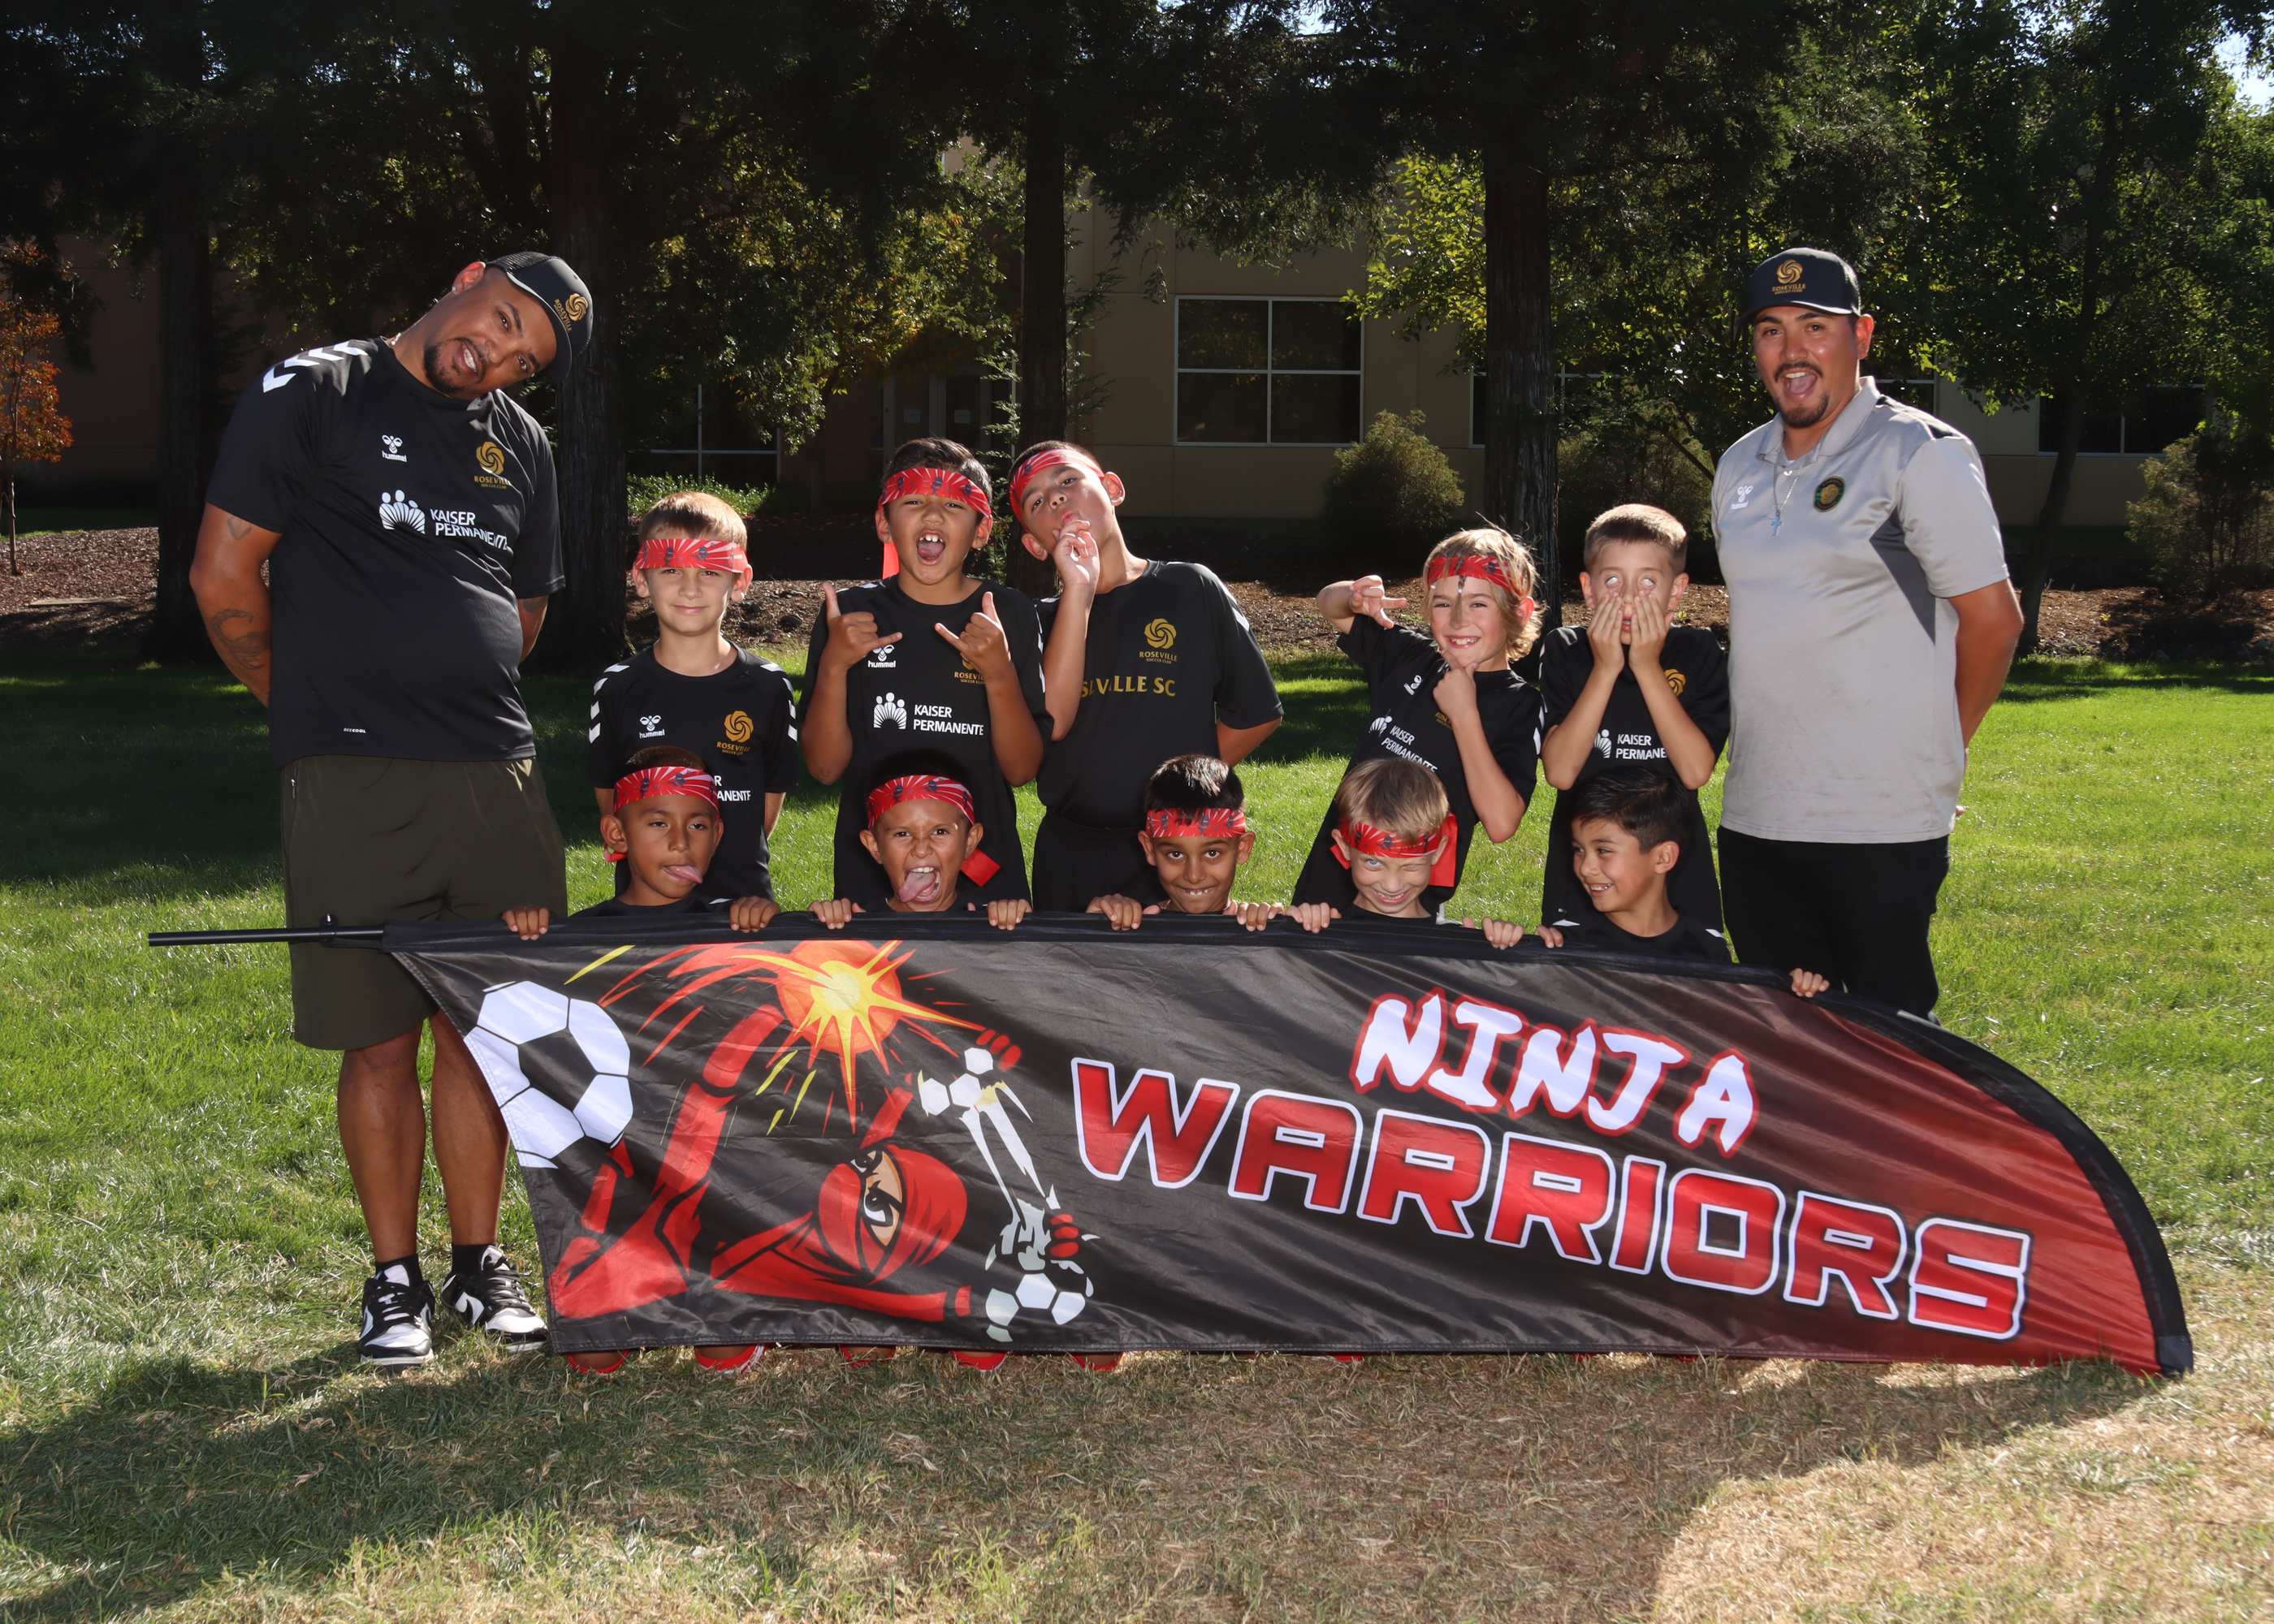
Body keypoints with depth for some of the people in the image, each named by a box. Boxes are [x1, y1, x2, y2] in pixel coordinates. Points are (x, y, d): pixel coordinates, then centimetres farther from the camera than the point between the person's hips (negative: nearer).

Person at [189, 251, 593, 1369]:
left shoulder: (521, 444, 17)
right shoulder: (314, 393, 0)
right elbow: (223, 577, -2)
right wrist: (311, 713, 6)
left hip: (495, 773, 4)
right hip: (352, 781, -4)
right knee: (382, 1038, 1)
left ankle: (479, 1264, 20)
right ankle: (393, 1279, 13)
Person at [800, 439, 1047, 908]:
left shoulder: (1011, 614, -3)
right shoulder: (851, 613, -2)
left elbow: (1022, 770, -6)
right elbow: (824, 767, -4)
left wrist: (1000, 676, -20)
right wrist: (833, 667, -17)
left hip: (986, 875, 0)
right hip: (869, 878, 0)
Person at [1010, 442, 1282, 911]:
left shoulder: (1192, 590, 0)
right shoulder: (1045, 620, 4)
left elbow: (1257, 713, 3)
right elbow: (1052, 721, -15)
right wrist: (1079, 590, -14)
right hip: (1070, 854, 1)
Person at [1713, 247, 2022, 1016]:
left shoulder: (1921, 454, -7)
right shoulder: (1740, 466, 13)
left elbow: (1993, 618, -4)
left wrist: (1931, 751, 4)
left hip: (1880, 826, -6)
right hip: (1754, 817, 6)